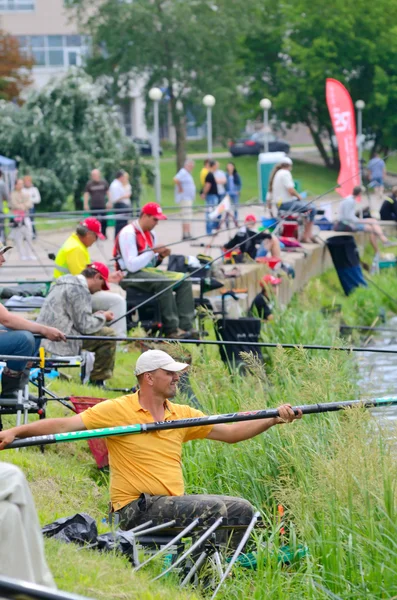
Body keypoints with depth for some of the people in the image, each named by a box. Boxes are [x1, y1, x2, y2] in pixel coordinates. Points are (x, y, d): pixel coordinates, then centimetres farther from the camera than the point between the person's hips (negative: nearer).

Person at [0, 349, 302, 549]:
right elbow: (65, 425, -11)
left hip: (174, 502, 7)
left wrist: (273, 419, -1)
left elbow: (231, 433, 11)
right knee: (219, 511, -24)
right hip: (138, 508, -7)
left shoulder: (182, 415, 12)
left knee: (241, 510, -5)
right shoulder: (117, 410, -5)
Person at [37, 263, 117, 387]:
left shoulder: (62, 284, 19)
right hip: (61, 342, -10)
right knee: (108, 335, -3)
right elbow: (85, 326, -14)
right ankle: (98, 381, 3)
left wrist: (95, 316, 21)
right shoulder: (80, 290, -12)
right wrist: (103, 317, 3)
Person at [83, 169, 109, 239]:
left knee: (104, 221, 2)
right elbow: (86, 194, 2)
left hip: (103, 205, 1)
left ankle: (103, 235, 16)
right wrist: (85, 204, -3)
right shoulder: (89, 184, -1)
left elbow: (108, 192, 9)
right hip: (94, 206, -1)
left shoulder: (104, 182, 2)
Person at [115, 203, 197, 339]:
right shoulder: (128, 233, -14)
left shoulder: (150, 233, 14)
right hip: (129, 276, -9)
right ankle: (171, 330, -28)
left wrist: (160, 256, -1)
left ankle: (185, 327, -14)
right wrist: (153, 252, -19)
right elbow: (132, 266, -21)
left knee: (184, 281, -5)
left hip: (148, 271, 9)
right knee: (164, 282, -32)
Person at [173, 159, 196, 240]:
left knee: (187, 218, 11)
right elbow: (176, 179, -30)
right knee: (187, 218, -14)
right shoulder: (183, 173, -13)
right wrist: (180, 189, -20)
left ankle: (185, 235, 14)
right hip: (185, 198, -11)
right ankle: (186, 234, -18)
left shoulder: (187, 173, 19)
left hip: (189, 198, 11)